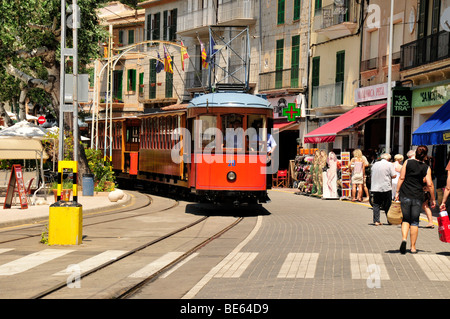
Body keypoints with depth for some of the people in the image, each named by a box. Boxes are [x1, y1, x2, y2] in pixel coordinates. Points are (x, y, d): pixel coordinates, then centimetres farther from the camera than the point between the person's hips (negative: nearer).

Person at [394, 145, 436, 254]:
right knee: (414, 222, 8)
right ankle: (413, 247, 10)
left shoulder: (408, 162, 0)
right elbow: (430, 184, -5)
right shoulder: (426, 168, -1)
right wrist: (433, 199, 4)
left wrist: (397, 192, 2)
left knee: (405, 220, 11)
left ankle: (404, 239, -14)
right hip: (418, 197, 0)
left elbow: (401, 178, -3)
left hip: (405, 196, 0)